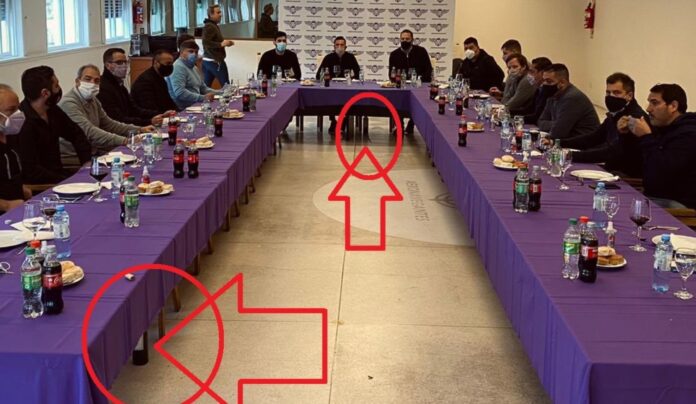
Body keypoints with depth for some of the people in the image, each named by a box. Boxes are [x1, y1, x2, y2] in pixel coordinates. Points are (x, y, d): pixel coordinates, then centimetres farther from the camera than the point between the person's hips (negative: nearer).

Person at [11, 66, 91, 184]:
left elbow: (76, 134, 18)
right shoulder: (22, 123, -22)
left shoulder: (52, 110, 4)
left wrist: (87, 162, 3)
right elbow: (32, 171, -24)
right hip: (38, 188, -8)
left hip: (58, 174, 8)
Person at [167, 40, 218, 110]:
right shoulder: (178, 67, -11)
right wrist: (203, 98, -27)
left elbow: (203, 88, 28)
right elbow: (179, 93, -23)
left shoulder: (193, 67, 22)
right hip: (183, 110, -10)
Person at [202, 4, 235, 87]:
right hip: (215, 61, -10)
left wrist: (224, 43, 11)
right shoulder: (209, 26, -13)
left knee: (205, 86, 8)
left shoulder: (214, 25, 20)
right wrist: (221, 44, -24)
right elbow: (206, 42, -24)